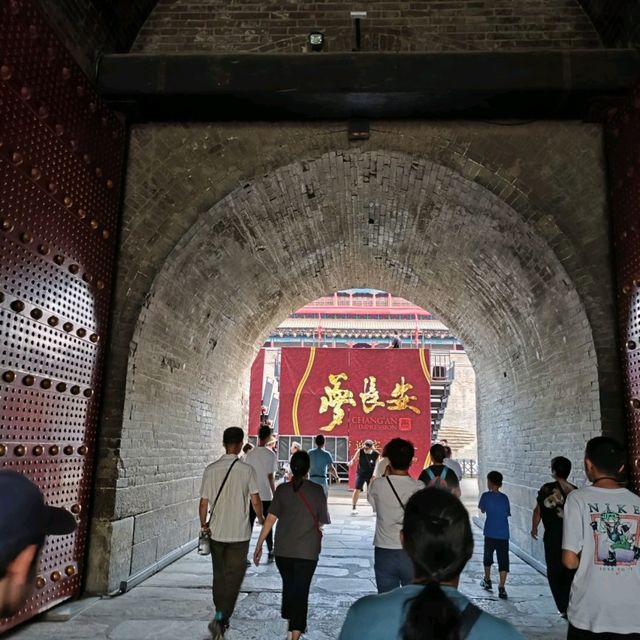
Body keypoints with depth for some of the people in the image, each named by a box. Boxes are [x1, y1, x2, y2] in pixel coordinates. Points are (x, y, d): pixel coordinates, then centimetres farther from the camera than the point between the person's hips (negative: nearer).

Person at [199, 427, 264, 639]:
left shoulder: (211, 469, -4)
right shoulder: (247, 470, -12)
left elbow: (204, 503, -2)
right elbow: (255, 501, -8)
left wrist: (204, 524, 15)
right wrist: (261, 518, 12)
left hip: (216, 532, 3)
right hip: (239, 533, -3)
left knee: (219, 576, 19)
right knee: (233, 578, 7)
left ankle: (221, 617, 31)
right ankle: (221, 617, -5)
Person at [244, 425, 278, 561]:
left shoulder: (250, 454, 2)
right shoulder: (270, 454, -10)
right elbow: (271, 477, -10)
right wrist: (275, 494, -2)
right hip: (266, 495, -2)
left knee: (249, 525, 5)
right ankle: (271, 552, 22)